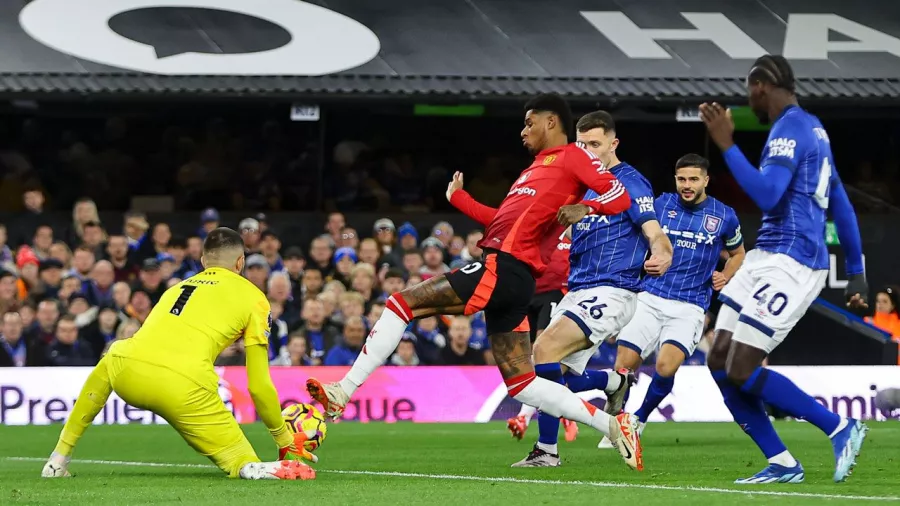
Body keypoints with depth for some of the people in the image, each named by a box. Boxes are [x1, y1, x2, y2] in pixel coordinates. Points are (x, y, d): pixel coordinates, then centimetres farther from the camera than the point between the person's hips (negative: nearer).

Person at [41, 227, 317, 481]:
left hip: (126, 375, 5)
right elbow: (259, 385, 16)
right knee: (242, 464, 8)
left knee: (107, 364, 41)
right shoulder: (252, 297, 19)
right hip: (183, 387, -5)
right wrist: (283, 437, 30)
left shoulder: (178, 287, 33)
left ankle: (58, 460, 34)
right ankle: (252, 467, -30)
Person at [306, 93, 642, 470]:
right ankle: (613, 425, 5)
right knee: (521, 383, 7)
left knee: (403, 301, -10)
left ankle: (342, 393, -11)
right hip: (512, 279, 10)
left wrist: (585, 208, -26)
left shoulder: (572, 157, 2)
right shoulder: (536, 167, 30)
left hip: (503, 269, -10)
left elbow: (620, 196, -9)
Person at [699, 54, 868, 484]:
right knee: (720, 363, 5)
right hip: (768, 256, 10)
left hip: (790, 264, -10)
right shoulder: (812, 129, 20)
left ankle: (840, 428, -3)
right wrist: (856, 272, 28)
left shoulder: (790, 130, -12)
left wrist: (727, 145, -21)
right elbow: (841, 207, 24)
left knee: (742, 369, -12)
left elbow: (766, 195, -25)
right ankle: (782, 465, 5)